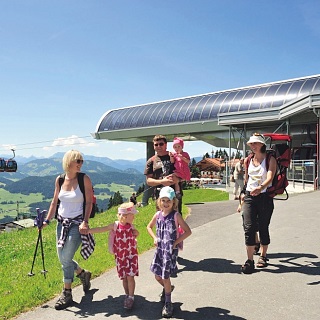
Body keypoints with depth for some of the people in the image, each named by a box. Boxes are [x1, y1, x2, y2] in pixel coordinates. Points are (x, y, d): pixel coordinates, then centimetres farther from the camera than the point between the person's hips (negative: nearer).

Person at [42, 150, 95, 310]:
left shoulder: (84, 179, -10)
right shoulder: (59, 180, 2)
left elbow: (89, 202, -10)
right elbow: (55, 202, 10)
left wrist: (85, 221, -19)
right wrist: (47, 221, 8)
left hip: (77, 224, -5)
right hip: (62, 223, 5)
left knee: (66, 259, -7)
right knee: (62, 259, 12)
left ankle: (67, 294, 12)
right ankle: (83, 274, 39)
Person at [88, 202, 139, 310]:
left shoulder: (131, 227, -5)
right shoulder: (115, 225, -8)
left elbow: (136, 234, 17)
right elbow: (101, 229, -11)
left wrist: (135, 233, -3)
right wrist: (87, 230, -16)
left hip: (131, 255, -1)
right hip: (120, 256, 1)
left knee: (130, 276, -5)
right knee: (124, 277, 10)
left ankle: (131, 297, 10)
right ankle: (127, 295, 29)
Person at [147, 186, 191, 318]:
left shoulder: (176, 215, -11)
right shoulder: (158, 214, 2)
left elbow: (188, 231, -10)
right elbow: (149, 227, 18)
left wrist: (176, 242, -13)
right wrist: (155, 238, 3)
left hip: (170, 250, -5)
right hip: (160, 248, 5)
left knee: (165, 276, 0)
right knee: (157, 275, 13)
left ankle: (168, 304, 20)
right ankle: (167, 288, 46)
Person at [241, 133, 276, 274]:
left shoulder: (270, 159, -3)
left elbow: (270, 177, -19)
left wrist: (260, 187, -38)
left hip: (265, 196, -3)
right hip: (250, 196, 3)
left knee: (263, 228, 7)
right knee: (249, 227, -9)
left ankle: (263, 256, 27)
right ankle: (250, 260, -5)